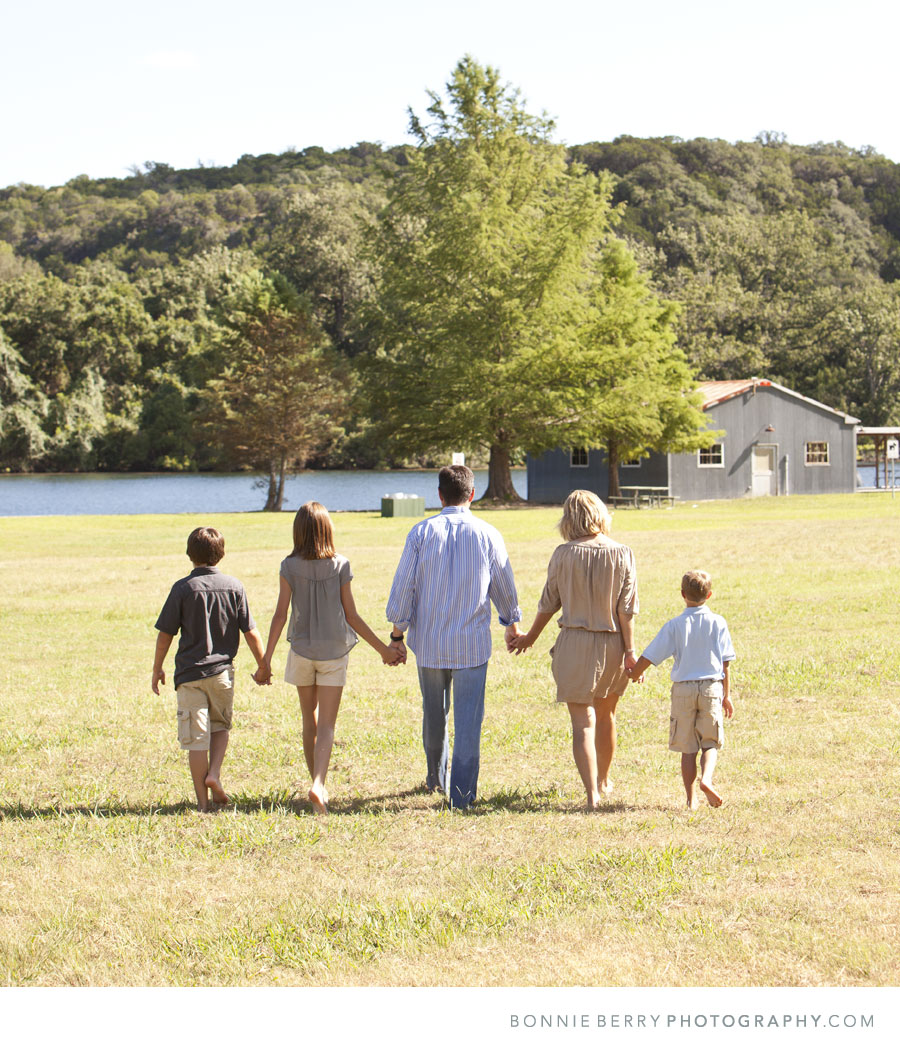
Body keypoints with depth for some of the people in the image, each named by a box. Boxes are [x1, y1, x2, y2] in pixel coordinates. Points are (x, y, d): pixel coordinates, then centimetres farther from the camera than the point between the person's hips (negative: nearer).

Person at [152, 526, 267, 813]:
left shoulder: (183, 588, -6)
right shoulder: (234, 586, -1)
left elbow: (165, 634, -3)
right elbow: (250, 633, 2)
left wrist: (157, 669, 10)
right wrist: (262, 665, 14)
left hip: (190, 672, -2)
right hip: (222, 670, 2)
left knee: (196, 738, 2)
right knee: (220, 726, 23)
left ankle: (203, 800, 4)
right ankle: (214, 774, 2)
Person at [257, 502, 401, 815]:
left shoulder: (289, 567, -7)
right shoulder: (340, 566, -7)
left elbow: (280, 615, -9)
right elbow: (352, 617, -3)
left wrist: (266, 659, -3)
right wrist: (383, 649, 7)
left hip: (301, 651, 1)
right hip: (334, 651, -1)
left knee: (310, 720, 18)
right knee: (327, 724, -1)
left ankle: (318, 785, 25)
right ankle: (318, 785, -21)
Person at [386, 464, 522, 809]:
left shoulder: (421, 532, -5)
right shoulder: (487, 535, -4)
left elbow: (402, 587, -4)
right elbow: (504, 587, 8)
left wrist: (397, 634, 5)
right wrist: (512, 624, 25)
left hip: (429, 641, 1)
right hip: (472, 644, -1)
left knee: (434, 713, 18)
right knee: (468, 717, 3)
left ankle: (436, 778, 36)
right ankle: (462, 792, -1)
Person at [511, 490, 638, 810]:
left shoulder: (564, 554, -8)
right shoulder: (622, 554, -6)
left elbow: (549, 602, 2)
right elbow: (627, 610, -7)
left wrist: (530, 637, 16)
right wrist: (630, 651, -2)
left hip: (575, 643, -2)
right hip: (612, 643, 2)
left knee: (583, 722, -1)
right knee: (606, 716, 22)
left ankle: (592, 793, -13)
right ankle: (603, 782, 38)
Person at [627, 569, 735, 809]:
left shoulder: (674, 625, -3)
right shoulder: (718, 623, 0)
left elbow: (649, 657, -3)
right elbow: (725, 663, 1)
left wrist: (632, 674, 12)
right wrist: (726, 695, 8)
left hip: (683, 689, 0)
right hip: (711, 688, 0)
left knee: (687, 748, 6)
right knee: (710, 743, 9)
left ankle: (691, 798, 6)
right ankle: (706, 779, -17)